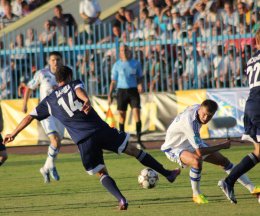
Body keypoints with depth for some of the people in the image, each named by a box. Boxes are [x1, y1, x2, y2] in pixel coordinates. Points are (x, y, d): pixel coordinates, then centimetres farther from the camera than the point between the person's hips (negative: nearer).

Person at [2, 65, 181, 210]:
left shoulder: (49, 101, 18)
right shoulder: (74, 85, 13)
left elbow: (30, 117, 19)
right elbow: (79, 91, -11)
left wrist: (14, 134, 26)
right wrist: (86, 100, -33)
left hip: (83, 141, 1)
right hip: (101, 130, -1)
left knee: (101, 173, 11)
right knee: (133, 150, 12)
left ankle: (121, 199, -13)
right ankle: (167, 173, 17)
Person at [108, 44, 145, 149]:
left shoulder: (135, 63, 6)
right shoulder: (117, 65, 6)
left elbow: (140, 77, 13)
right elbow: (113, 81, 8)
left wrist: (140, 84, -8)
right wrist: (110, 95, 3)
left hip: (133, 90, 0)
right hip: (122, 90, 0)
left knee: (136, 112, -12)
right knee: (122, 115, 2)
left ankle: (139, 140, -11)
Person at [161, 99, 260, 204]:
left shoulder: (197, 107, -15)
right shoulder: (190, 123, -41)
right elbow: (200, 152, -39)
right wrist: (222, 146, -29)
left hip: (191, 142, 9)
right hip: (174, 147, -9)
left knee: (223, 160, 5)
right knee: (197, 161, -40)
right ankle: (196, 195, -17)